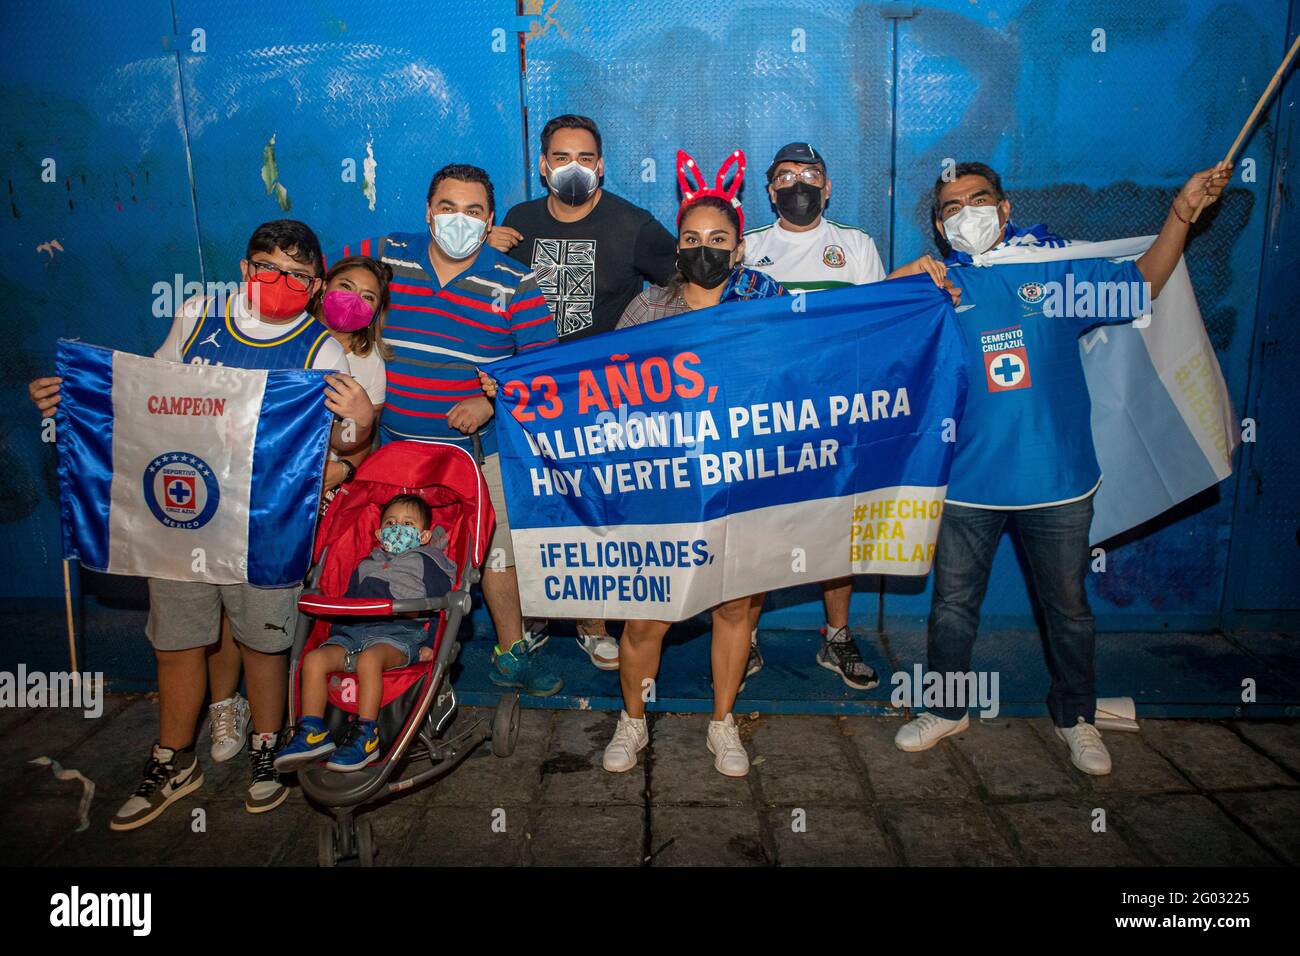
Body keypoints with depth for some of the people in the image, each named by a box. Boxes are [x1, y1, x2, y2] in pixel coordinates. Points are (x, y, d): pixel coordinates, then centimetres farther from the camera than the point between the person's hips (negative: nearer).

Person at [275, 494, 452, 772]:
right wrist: (336, 635, 16)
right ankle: (312, 734, -19)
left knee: (369, 659, -37)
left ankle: (365, 735, -31)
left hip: (398, 633, -5)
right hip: (353, 631, 5)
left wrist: (431, 644, -3)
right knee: (314, 658, -21)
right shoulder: (366, 565, 31)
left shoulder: (425, 561, 15)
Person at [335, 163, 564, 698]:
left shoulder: (513, 284, -4)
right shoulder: (383, 257, 0)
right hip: (396, 446, 2)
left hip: (481, 446, -1)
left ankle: (510, 655, 22)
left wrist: (491, 401, -18)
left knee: (497, 550, 5)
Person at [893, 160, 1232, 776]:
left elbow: (1140, 286, 13)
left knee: (1068, 608, 15)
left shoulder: (1058, 270, 4)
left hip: (1057, 479, 1)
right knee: (952, 604, 12)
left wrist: (1181, 211, 4)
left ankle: (1075, 717, 38)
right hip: (968, 483, 0)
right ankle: (946, 710, 34)